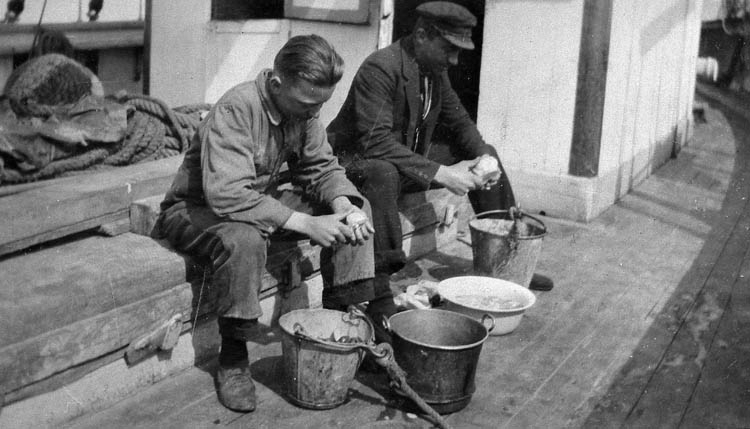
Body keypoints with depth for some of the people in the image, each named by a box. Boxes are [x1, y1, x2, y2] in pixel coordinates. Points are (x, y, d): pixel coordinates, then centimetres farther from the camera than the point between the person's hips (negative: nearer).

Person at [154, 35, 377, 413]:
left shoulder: (304, 108, -7)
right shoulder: (234, 110, -30)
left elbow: (321, 167, 0)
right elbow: (227, 195, -40)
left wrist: (345, 207, -23)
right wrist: (306, 224, -39)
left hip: (265, 200, 7)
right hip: (197, 210, -7)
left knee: (355, 207, -7)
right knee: (243, 239, -41)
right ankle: (232, 359, -20)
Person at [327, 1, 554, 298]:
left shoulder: (436, 70, 1)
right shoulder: (380, 68, -26)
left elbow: (459, 121, 11)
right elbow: (375, 142, -34)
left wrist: (483, 156, -10)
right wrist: (440, 173, -35)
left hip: (412, 157, 9)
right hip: (358, 160, -8)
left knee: (485, 154, 6)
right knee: (384, 173, -42)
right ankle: (378, 290, -35)